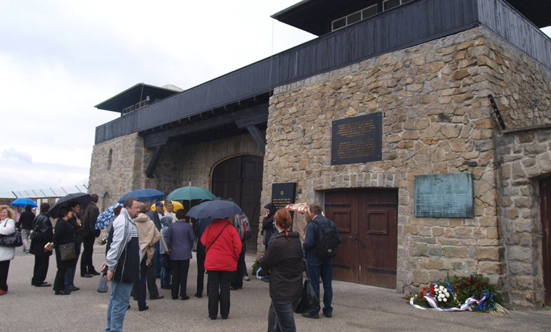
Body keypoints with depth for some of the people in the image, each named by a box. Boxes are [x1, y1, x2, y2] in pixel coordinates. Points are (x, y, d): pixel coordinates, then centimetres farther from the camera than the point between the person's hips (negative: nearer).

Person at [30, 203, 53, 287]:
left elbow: (34, 228, 16)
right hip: (42, 244, -10)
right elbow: (46, 232, -24)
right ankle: (39, 281, 5)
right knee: (43, 263, 0)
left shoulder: (38, 217, 9)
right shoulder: (45, 219, -19)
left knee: (38, 262, 19)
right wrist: (47, 244, -21)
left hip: (36, 245, 10)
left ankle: (35, 280, 27)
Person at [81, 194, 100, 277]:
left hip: (85, 232, 9)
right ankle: (83, 272, 4)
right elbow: (93, 221, -22)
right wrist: (94, 232, -15)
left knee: (88, 251, 15)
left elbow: (83, 219, 10)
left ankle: (91, 270, 26)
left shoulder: (86, 207, 7)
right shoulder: (94, 208, -17)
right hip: (89, 233, -9)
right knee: (87, 251, -2)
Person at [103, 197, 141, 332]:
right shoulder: (123, 222, -19)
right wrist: (111, 267, -24)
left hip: (124, 269, 11)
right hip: (122, 270, -11)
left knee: (115, 300, 19)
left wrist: (109, 262, 22)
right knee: (120, 302, -3)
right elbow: (116, 246, -24)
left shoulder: (127, 221, 15)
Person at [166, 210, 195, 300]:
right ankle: (183, 294, 6)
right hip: (185, 253, -2)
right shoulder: (188, 226, -8)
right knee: (183, 274, 4)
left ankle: (174, 294, 16)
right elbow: (192, 238, -1)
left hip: (174, 254, 2)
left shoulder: (171, 226, -2)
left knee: (175, 274, 11)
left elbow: (168, 239, 3)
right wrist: (189, 247, 18)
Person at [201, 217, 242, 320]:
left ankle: (212, 313, 12)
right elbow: (238, 246, -9)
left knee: (213, 288, 8)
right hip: (228, 264, 0)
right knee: (225, 288, 9)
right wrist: (234, 258, 6)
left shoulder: (210, 227, -6)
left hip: (212, 262, 0)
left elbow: (204, 242, 2)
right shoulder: (231, 229, -8)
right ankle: (225, 314, 14)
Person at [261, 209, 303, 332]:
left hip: (281, 293, -7)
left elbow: (264, 264, -7)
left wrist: (262, 259, 14)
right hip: (296, 291, 7)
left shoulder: (277, 243, -17)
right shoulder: (297, 241, 4)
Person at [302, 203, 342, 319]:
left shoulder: (311, 225, -16)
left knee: (314, 284, 5)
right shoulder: (331, 223, 3)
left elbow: (308, 243, -24)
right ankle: (328, 310, 22)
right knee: (328, 285, 14)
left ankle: (314, 311, 12)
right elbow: (338, 240, 1)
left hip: (314, 258, -6)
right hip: (328, 258, 6)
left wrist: (304, 249, -4)